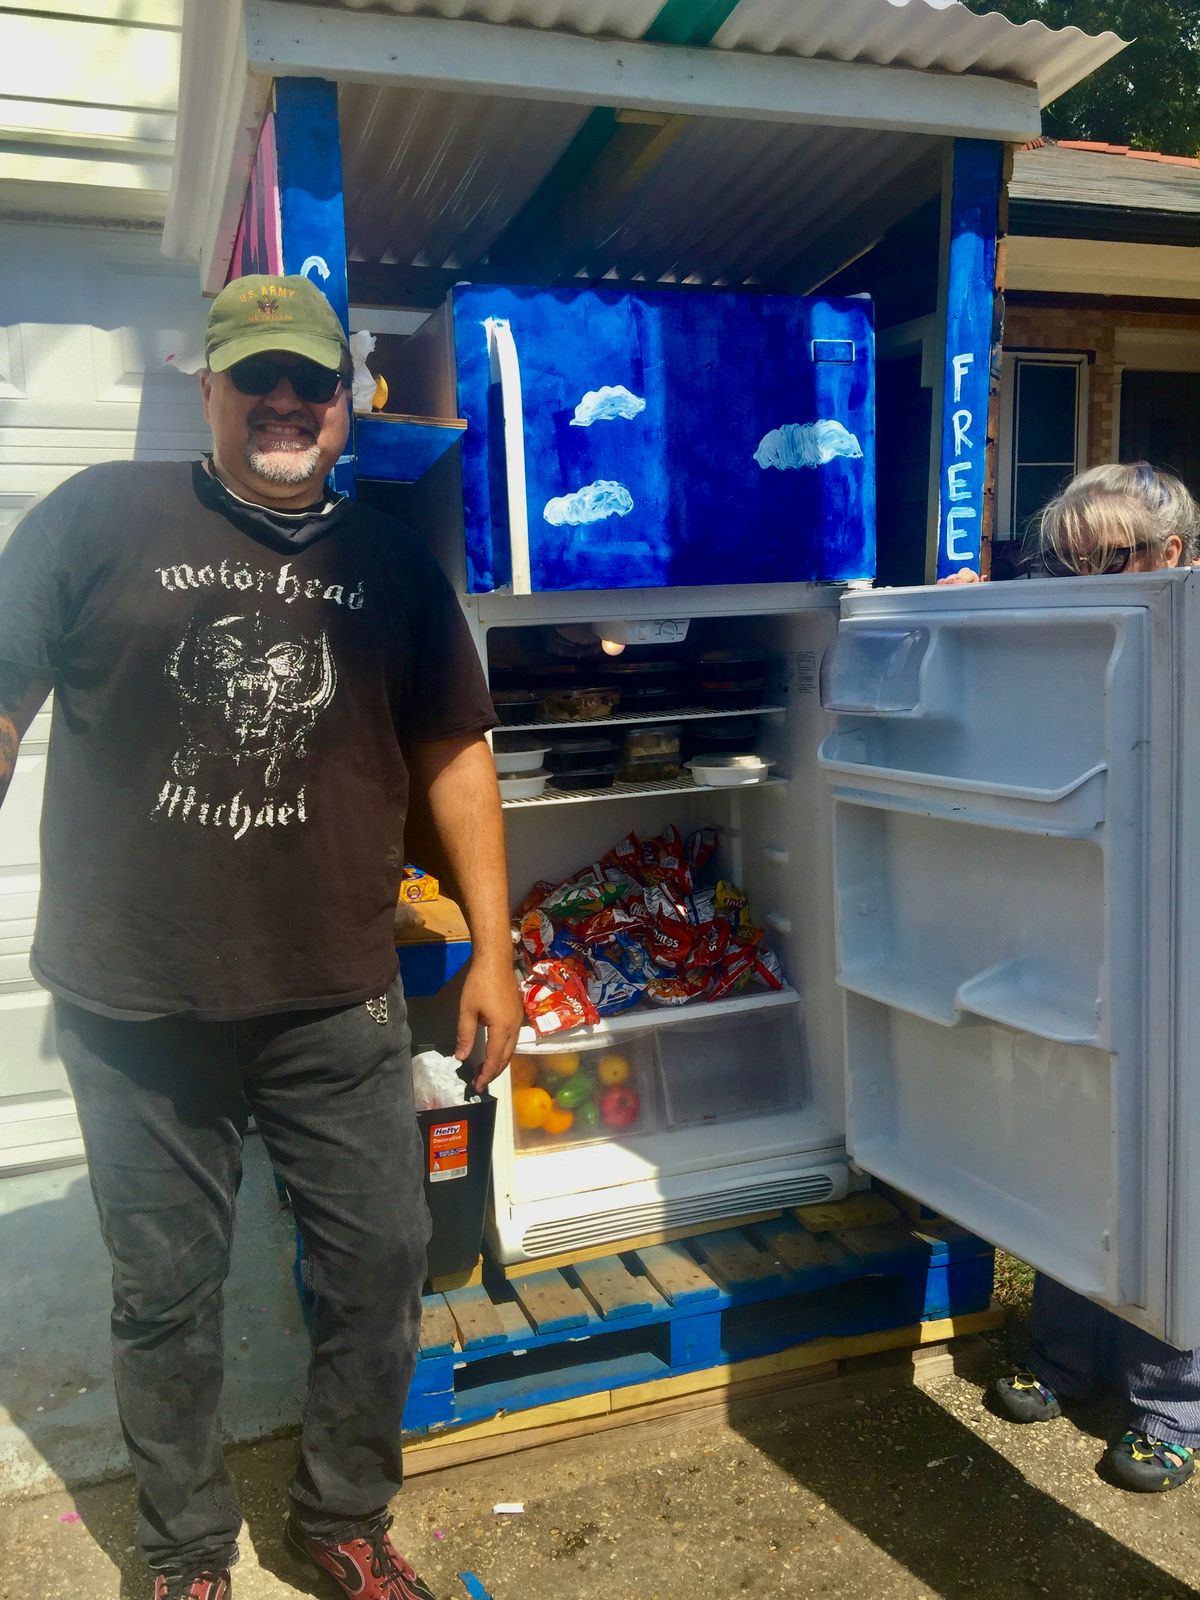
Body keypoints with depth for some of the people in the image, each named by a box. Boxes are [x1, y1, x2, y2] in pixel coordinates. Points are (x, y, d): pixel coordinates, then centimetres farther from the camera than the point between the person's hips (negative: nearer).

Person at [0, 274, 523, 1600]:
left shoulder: (390, 564, 6)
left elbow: (453, 750, 9)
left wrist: (492, 947, 5)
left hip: (337, 1005, 2)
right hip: (133, 1009, -1)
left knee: (380, 1264, 10)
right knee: (166, 1294, 13)